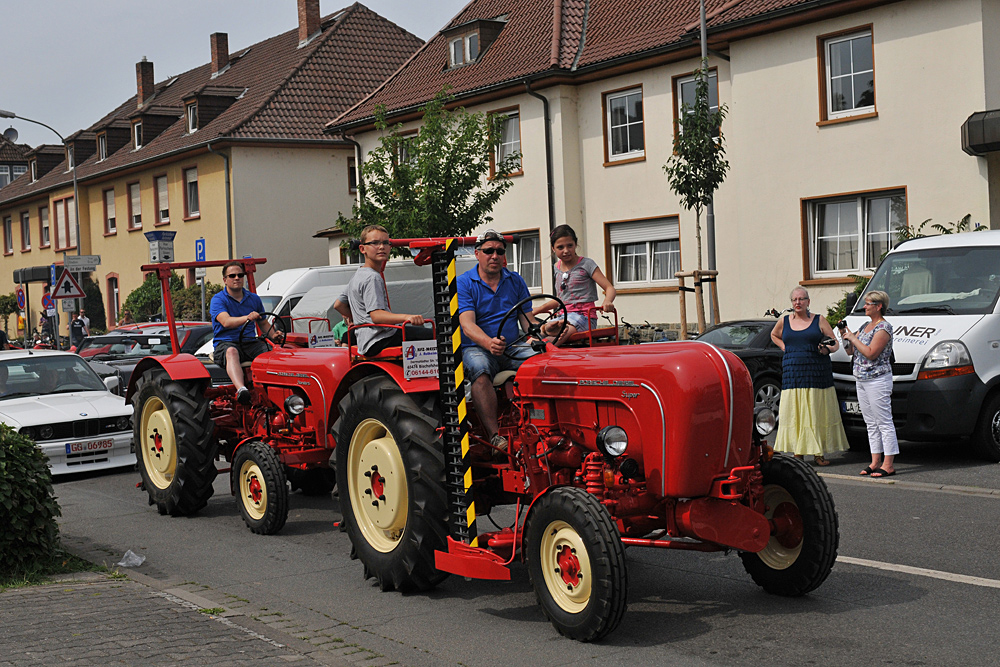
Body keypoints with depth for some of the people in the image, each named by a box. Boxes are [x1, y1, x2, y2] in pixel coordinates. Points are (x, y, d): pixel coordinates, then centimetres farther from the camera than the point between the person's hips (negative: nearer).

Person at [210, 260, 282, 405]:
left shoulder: (254, 299, 18)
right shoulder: (218, 299, 1)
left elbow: (263, 323, 25)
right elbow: (226, 322, -18)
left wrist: (273, 336, 2)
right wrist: (247, 318, -36)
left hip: (250, 343, 5)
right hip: (225, 343, -5)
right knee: (231, 352, -40)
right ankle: (241, 390, -63)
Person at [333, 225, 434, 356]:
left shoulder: (357, 275, 18)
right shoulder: (372, 278, -14)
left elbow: (338, 304, 27)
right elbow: (376, 315, -26)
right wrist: (406, 317, -38)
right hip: (378, 342, -11)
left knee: (420, 329, 29)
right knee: (432, 336, -21)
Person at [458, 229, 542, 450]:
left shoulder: (515, 281, 14)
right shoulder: (463, 283, 0)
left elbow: (528, 321, 10)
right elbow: (468, 325, -14)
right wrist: (489, 343, -36)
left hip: (512, 348, 4)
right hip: (476, 348, -4)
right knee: (480, 370, -38)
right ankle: (494, 435, -40)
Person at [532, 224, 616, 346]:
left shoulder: (586, 264, 0)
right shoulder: (557, 268, 18)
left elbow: (610, 288, -5)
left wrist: (607, 303, -27)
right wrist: (539, 309, 28)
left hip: (583, 315, -6)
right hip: (562, 315, 6)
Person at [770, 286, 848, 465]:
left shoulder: (819, 320, 6)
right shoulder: (784, 322, 12)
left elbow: (835, 343, 7)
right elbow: (774, 335, 31)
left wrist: (828, 349, -15)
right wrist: (785, 347, 14)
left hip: (817, 373, -2)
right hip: (792, 373, 2)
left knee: (818, 413, -3)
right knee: (795, 413, -2)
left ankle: (819, 452, 1)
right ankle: (798, 452, 4)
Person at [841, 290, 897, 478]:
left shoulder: (884, 327, -11)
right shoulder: (865, 326, 16)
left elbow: (871, 353, -21)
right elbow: (851, 351, 19)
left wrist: (853, 338, -13)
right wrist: (845, 337, 4)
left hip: (878, 380, -9)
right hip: (861, 381, 9)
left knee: (884, 423, -7)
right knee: (871, 423, 12)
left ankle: (888, 464, -6)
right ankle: (876, 462, 17)